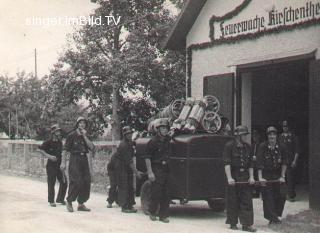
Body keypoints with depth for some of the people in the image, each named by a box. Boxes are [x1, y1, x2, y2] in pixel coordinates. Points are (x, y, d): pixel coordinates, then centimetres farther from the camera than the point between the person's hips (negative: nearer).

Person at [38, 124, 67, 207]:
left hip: (59, 165, 6)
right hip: (51, 166, -6)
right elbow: (39, 149, -15)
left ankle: (60, 199, 21)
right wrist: (49, 156, -21)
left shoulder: (60, 142, 10)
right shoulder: (48, 142, -9)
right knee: (51, 184, 0)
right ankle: (51, 201, 13)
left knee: (64, 183, 4)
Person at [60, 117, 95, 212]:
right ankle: (69, 202, 4)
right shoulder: (72, 135, -3)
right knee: (76, 182, -13)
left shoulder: (86, 136, 13)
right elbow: (65, 150, -5)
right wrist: (63, 162, -12)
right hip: (75, 160, -6)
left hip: (84, 160, 6)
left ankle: (81, 204, 11)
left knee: (86, 182, 2)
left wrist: (85, 136, -7)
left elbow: (92, 148, -2)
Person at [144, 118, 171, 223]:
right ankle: (152, 213, 15)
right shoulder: (153, 141, -9)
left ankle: (163, 215, 12)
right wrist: (150, 172, -17)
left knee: (166, 194, 5)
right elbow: (147, 158, -12)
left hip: (166, 170, 6)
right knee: (156, 193, -4)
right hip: (156, 169, -6)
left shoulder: (167, 140, 9)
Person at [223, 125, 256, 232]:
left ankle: (246, 224, 1)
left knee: (247, 200, -1)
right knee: (233, 201, 3)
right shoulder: (229, 146, -6)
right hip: (233, 176, -4)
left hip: (245, 176, 4)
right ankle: (233, 223, 16)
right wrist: (229, 178, -20)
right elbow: (227, 163, -13)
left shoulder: (247, 147, 10)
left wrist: (251, 177, 3)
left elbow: (250, 164, 13)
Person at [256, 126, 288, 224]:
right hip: (266, 175, -3)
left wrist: (282, 176, -4)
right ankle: (272, 218, 2)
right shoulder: (262, 147, -8)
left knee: (282, 195, -1)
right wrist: (260, 177, -18)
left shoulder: (281, 147, 0)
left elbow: (284, 163, 3)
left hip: (278, 174, 3)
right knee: (268, 197, -4)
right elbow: (259, 163, -12)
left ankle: (276, 214, 17)